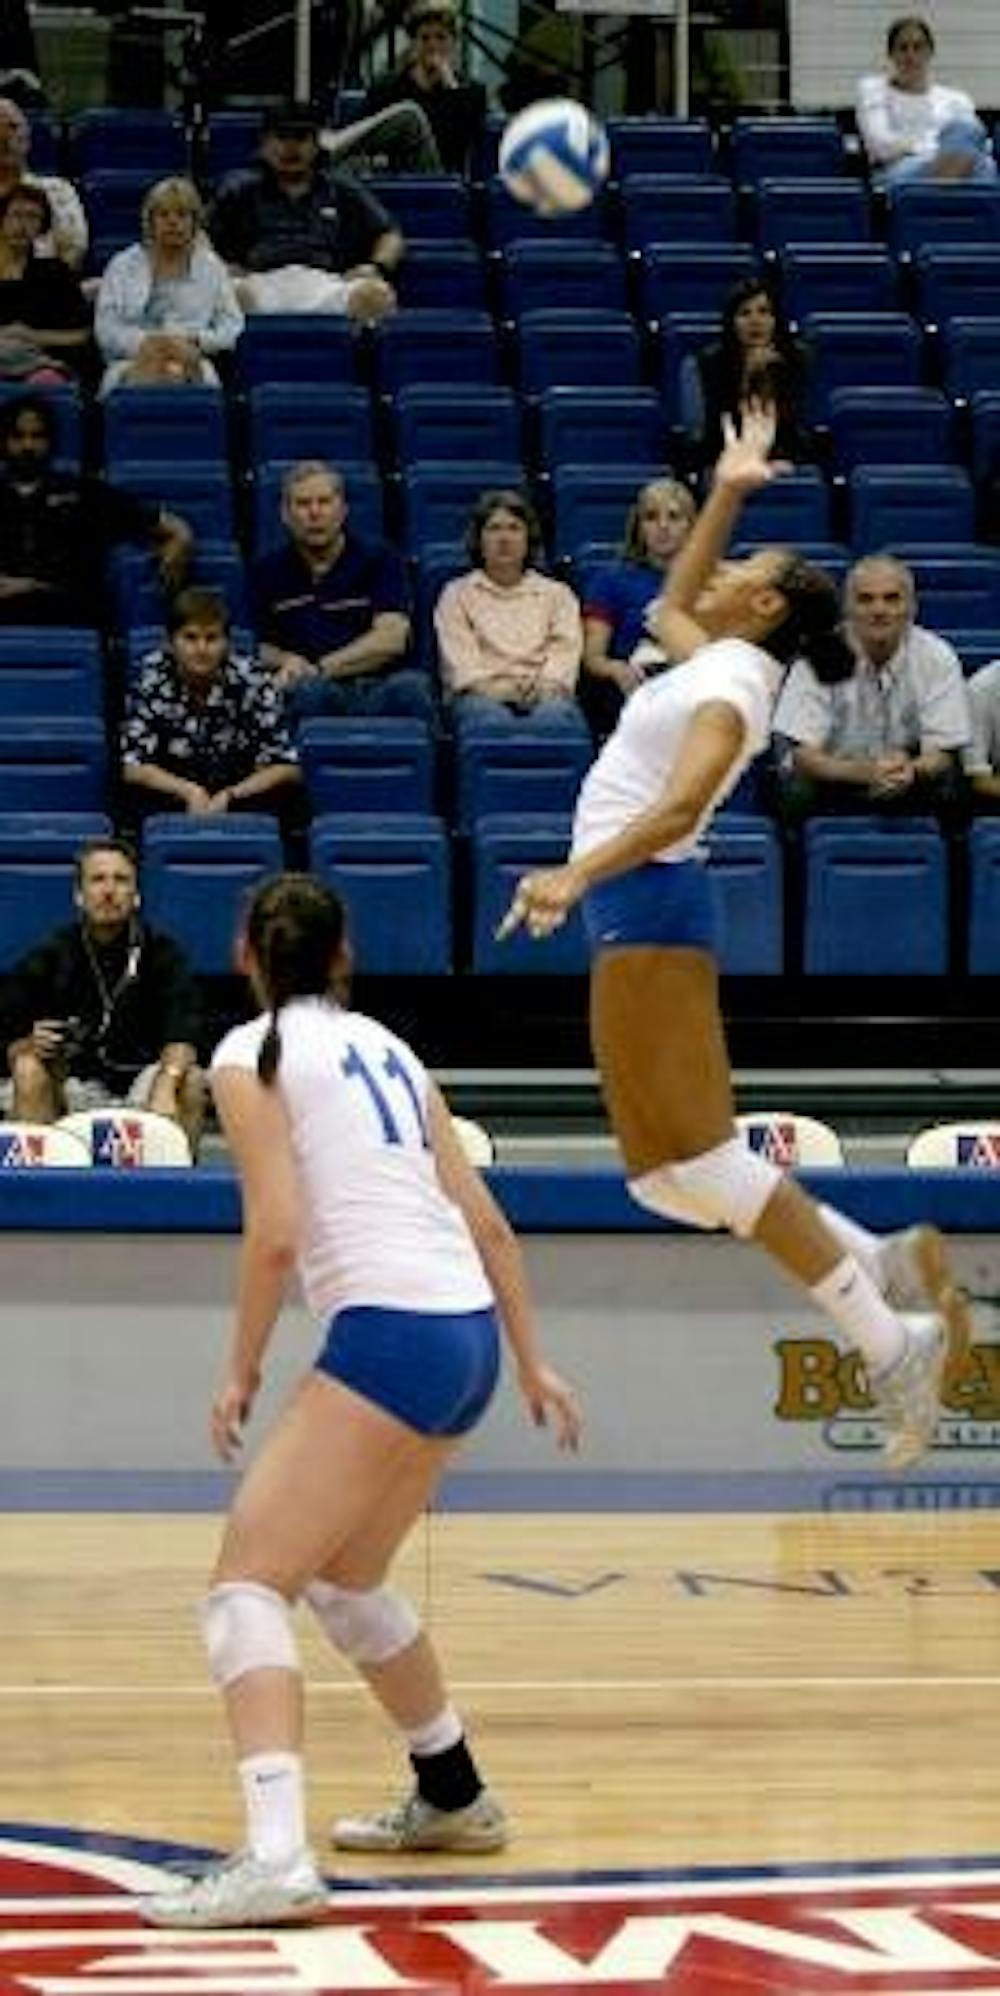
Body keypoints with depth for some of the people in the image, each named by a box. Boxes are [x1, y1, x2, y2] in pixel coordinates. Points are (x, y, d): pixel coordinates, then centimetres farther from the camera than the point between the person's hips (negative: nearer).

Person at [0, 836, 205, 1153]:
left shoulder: (162, 954, -2)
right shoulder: (49, 957, -1)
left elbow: (181, 1040, -14)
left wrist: (165, 1088, -34)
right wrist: (30, 1046, -24)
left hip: (140, 1077, 0)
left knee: (191, 1080, -28)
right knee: (29, 1071, -28)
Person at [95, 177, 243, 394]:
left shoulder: (211, 267, 19)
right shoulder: (122, 266, 17)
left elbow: (231, 327, 12)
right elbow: (106, 329, 7)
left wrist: (194, 340, -8)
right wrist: (144, 341, -12)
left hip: (191, 363, 1)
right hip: (131, 363, -1)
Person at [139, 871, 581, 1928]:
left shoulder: (252, 1053, 0)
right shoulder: (384, 1047, 21)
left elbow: (275, 1232, -11)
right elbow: (485, 1219, 20)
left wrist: (242, 1373, 0)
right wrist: (533, 1364, 26)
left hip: (389, 1331, -8)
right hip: (469, 1331, 8)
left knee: (245, 1585, -10)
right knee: (341, 1579, 27)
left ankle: (275, 1858, -28)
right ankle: (453, 1797, 41)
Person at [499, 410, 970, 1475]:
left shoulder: (732, 684, -11)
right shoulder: (716, 661, 17)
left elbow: (679, 803, -27)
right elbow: (675, 599, 40)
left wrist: (579, 873, -39)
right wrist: (725, 493, 35)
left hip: (646, 905, -10)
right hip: (634, 911, 10)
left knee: (697, 1165, -13)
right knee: (669, 1174, 8)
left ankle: (892, 1343, -13)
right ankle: (888, 1265, 8)